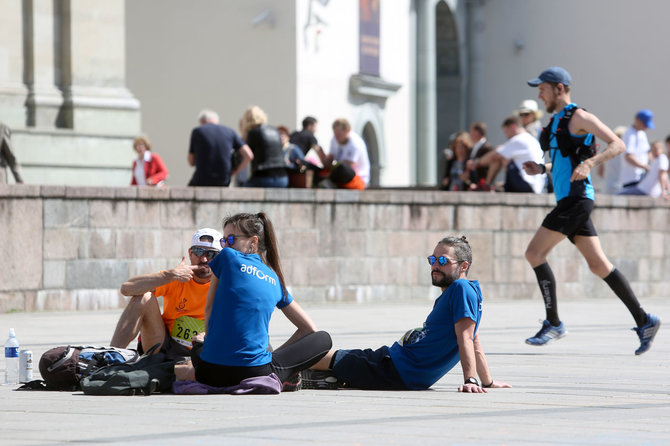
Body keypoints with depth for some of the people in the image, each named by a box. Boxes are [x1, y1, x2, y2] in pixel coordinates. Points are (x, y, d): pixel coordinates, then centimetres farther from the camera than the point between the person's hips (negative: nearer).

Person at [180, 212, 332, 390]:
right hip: (256, 373, 0)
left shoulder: (227, 257, 4)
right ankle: (284, 376, -2)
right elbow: (309, 328, 21)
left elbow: (209, 308, 11)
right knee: (323, 339, 19)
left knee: (198, 343, 40)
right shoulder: (276, 281, 14)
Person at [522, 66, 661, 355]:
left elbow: (618, 144, -15)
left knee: (535, 253, -10)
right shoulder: (557, 120, 19)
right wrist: (542, 168, 15)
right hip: (569, 200, 10)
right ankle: (644, 321, 7)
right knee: (598, 265, 7)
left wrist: (590, 163, -29)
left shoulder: (578, 117, -9)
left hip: (576, 199, -10)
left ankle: (553, 324, -7)